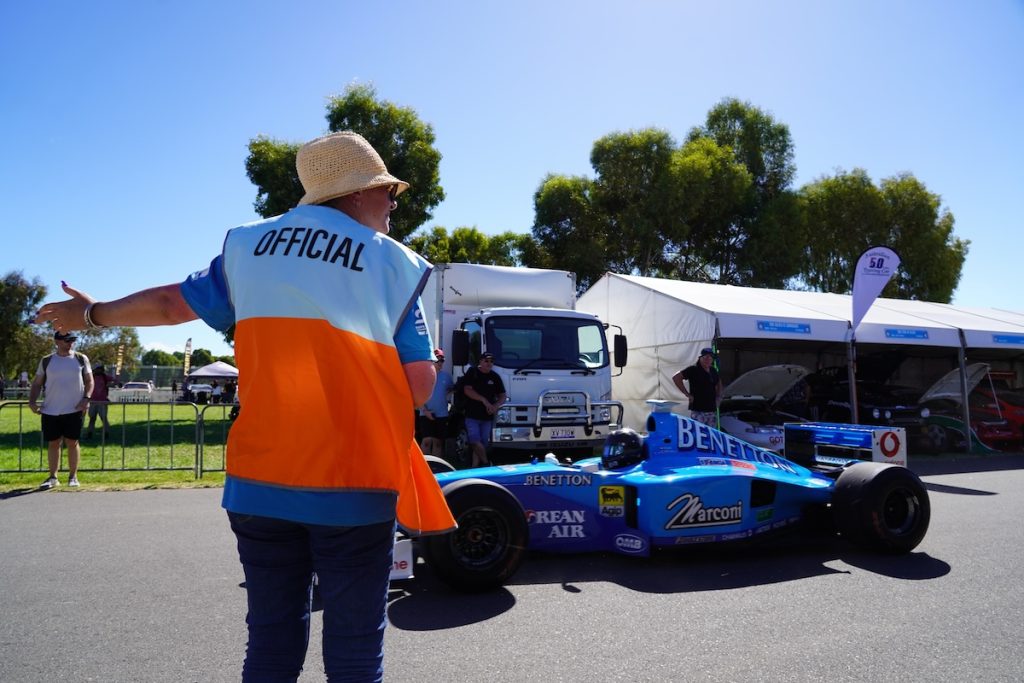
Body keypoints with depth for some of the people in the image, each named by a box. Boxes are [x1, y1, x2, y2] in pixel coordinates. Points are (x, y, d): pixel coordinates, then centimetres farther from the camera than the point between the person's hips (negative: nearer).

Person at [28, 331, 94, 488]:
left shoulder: (81, 359, 4)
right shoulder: (46, 361, 7)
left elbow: (89, 381, 5)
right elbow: (37, 383, 10)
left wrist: (86, 398, -10)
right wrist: (32, 401, -4)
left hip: (74, 410, -1)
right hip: (50, 410, 2)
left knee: (72, 442, 2)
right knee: (53, 443, 7)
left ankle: (73, 476, 12)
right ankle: (53, 477, 16)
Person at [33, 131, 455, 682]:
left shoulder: (249, 246, 7)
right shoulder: (395, 264, -4)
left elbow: (172, 304, 18)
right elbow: (419, 389, -7)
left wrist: (90, 314, 35)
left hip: (258, 481, 4)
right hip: (354, 486, -4)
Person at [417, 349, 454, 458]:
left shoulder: (446, 376, 5)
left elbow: (452, 389, 23)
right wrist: (425, 410, -13)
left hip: (442, 414, 3)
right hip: (426, 414, -3)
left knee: (438, 442, 7)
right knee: (427, 440, -13)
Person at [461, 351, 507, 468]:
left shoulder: (495, 377, 10)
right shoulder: (472, 373, 2)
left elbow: (502, 396, 11)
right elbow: (467, 390, -9)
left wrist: (496, 405, -11)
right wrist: (484, 400, -16)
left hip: (487, 416, 3)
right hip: (472, 414, -3)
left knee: (483, 444, 4)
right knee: (475, 441, -15)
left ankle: (475, 467, 11)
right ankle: (486, 462, -1)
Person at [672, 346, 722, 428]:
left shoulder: (713, 371, 14)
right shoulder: (693, 369, -7)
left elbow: (719, 383, 33)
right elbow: (676, 377, -14)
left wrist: (718, 396, 17)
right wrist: (687, 394, -13)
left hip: (712, 410, 7)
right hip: (697, 410, -7)